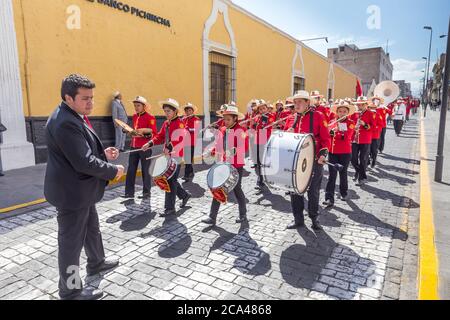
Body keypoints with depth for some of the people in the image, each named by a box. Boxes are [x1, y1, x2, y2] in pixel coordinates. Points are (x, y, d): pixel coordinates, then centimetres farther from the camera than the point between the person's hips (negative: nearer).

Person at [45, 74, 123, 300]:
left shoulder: (74, 117, 8)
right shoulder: (65, 122, -26)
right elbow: (83, 162, -29)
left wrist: (103, 153, 2)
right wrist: (113, 171, -17)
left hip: (81, 189, 11)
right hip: (71, 192, -11)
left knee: (92, 228, 26)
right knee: (71, 241, 5)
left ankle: (96, 263, 48)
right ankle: (70, 291, 22)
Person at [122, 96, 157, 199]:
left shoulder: (150, 117, -7)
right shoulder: (134, 116, 14)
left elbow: (154, 131, -15)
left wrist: (143, 130, -28)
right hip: (134, 146, 7)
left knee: (145, 170, 2)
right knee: (131, 170, 6)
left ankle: (146, 193, 13)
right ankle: (129, 192, 14)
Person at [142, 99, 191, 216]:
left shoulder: (179, 123, -11)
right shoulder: (166, 123, 15)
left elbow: (179, 139, -24)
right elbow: (160, 136, 14)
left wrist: (169, 148, -36)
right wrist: (150, 144, -2)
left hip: (176, 155, -8)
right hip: (167, 155, 8)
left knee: (171, 180, -6)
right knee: (171, 179, 14)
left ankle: (170, 208, 3)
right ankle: (185, 195, 35)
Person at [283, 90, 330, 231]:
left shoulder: (318, 116, -3)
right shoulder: (291, 119, 10)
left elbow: (325, 138, -4)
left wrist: (323, 153, -16)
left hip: (314, 160, -4)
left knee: (313, 190, 8)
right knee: (295, 190, 8)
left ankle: (314, 218, 25)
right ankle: (298, 219, 22)